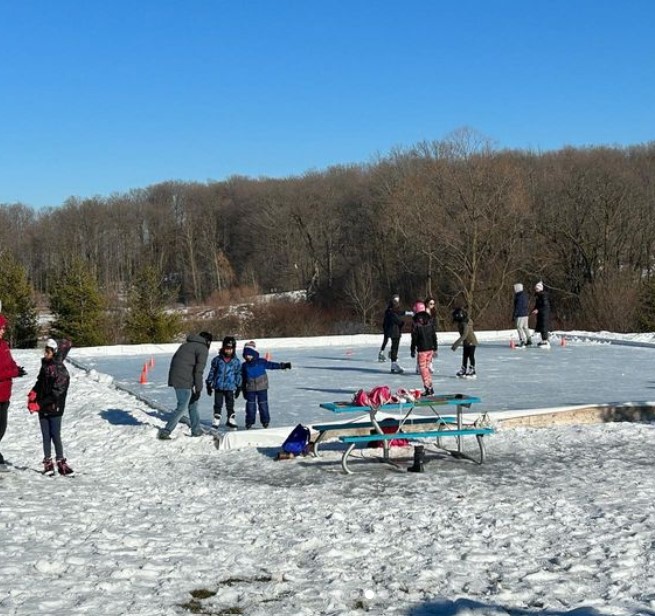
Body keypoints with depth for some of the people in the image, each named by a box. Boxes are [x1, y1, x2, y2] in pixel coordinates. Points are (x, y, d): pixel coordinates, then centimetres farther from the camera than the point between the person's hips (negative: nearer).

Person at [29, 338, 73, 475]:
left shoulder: (61, 371, -18)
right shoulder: (45, 364, 4)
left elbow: (55, 394, -19)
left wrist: (38, 405, -22)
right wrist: (33, 393, 4)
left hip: (55, 409, -6)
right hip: (42, 408, 6)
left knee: (56, 436, -2)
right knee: (46, 436, 9)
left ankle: (61, 463, 9)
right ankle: (48, 463, 17)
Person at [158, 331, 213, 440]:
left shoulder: (186, 345, 21)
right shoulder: (203, 349, -3)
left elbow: (174, 360, 21)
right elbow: (199, 370, -11)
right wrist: (198, 389, -10)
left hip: (175, 378, 9)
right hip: (184, 382, -9)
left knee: (192, 404, 18)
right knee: (182, 408, -3)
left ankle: (196, 430, 23)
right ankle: (165, 432, -5)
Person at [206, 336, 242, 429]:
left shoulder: (236, 361, 0)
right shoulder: (217, 359, 0)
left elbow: (238, 375, 8)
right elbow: (212, 372, 6)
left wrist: (238, 387, 8)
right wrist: (209, 385, 7)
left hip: (230, 387, 0)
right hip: (218, 386, 0)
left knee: (230, 404, 7)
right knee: (218, 404, 5)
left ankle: (231, 420, 21)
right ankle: (216, 421, 13)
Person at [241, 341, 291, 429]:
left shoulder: (261, 362, -4)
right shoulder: (244, 366, 2)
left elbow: (272, 365, -1)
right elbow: (243, 379, 9)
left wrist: (283, 365, -10)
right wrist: (244, 390, 10)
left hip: (262, 387, -1)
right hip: (250, 389, 1)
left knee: (263, 404, 4)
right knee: (250, 405, 4)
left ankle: (265, 421, 15)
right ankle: (249, 422, 14)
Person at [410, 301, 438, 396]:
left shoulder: (416, 322, -10)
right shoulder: (430, 320, 6)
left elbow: (414, 338, -9)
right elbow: (434, 335, 9)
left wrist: (413, 350, -1)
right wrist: (435, 348, 15)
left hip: (422, 349, -6)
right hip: (430, 348, 6)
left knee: (423, 368, 1)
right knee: (427, 367, 17)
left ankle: (428, 388, -5)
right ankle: (430, 387, 18)